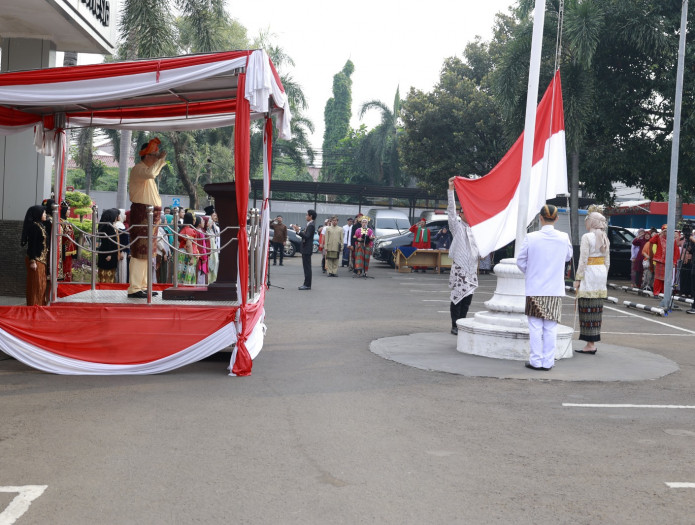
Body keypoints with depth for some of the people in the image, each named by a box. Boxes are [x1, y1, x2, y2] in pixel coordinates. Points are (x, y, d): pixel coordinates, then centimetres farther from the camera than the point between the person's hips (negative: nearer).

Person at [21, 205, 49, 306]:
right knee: (35, 284, -3)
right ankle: (34, 305, 3)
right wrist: (32, 261, -21)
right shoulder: (34, 226, -15)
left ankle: (40, 304, 23)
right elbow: (32, 244, -19)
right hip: (36, 260, -9)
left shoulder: (41, 225, 12)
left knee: (41, 284, 15)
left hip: (41, 259, 9)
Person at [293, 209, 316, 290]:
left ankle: (307, 285, -5)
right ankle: (307, 284, 18)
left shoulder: (311, 226, -15)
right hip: (305, 249, 10)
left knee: (307, 267, -7)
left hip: (307, 249, -10)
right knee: (306, 267, 13)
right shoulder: (309, 225, 15)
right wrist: (299, 230, 9)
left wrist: (298, 231, -28)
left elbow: (306, 236, -24)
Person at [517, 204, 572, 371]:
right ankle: (548, 361, 11)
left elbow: (520, 260, -1)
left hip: (535, 288, -2)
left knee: (535, 326, 5)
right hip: (555, 289, 2)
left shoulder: (531, 237, -9)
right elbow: (568, 257, 15)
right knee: (551, 327, 7)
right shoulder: (564, 238, -3)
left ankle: (536, 361, 9)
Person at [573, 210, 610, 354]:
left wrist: (577, 279, -11)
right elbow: (607, 261, 14)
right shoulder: (604, 238, 12)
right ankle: (593, 342, 14)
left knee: (587, 308, -5)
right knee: (597, 308, 10)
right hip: (601, 272, 8)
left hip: (589, 272, -8)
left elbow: (583, 260, -15)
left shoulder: (587, 237, -11)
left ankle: (590, 345, -4)